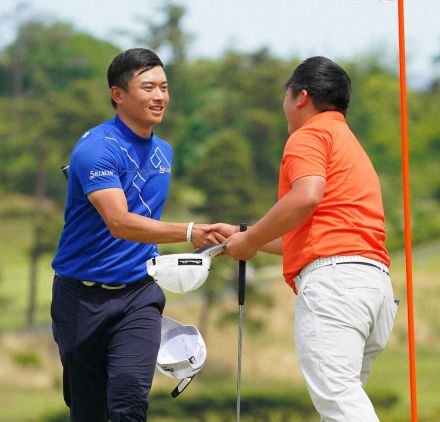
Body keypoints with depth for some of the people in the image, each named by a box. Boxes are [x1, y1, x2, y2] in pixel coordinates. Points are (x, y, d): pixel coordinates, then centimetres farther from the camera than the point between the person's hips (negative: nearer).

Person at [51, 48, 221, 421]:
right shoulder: (96, 149, -16)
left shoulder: (164, 152, 9)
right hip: (83, 295, -4)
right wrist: (188, 233, -39)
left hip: (138, 293, 4)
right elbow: (119, 223, -29)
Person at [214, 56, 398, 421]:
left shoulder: (310, 136, 5)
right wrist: (243, 237, 44)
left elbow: (307, 197, -15)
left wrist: (251, 240, -3)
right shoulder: (352, 146, 33)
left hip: (332, 278, -9)